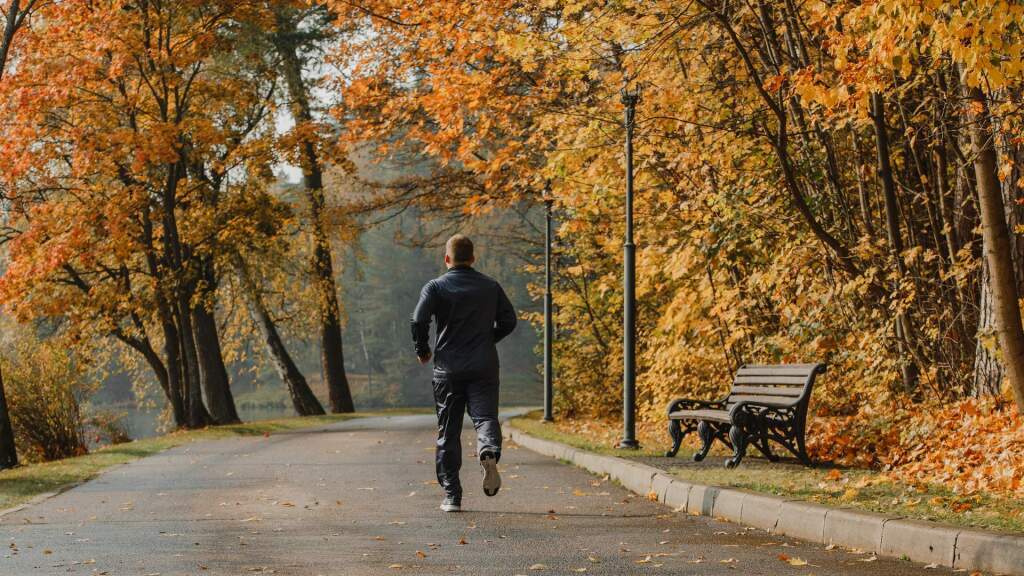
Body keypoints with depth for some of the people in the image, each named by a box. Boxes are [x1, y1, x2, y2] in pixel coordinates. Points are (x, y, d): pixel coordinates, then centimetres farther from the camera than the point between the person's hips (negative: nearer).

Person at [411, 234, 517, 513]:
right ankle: (489, 451, -37)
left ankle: (452, 496, 6)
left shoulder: (436, 286, -1)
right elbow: (509, 320, 9)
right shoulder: (491, 286, 8)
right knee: (485, 416, -2)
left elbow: (419, 320, -13)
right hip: (484, 367, 1)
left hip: (448, 370, -1)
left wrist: (423, 350, 3)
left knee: (448, 432, 7)